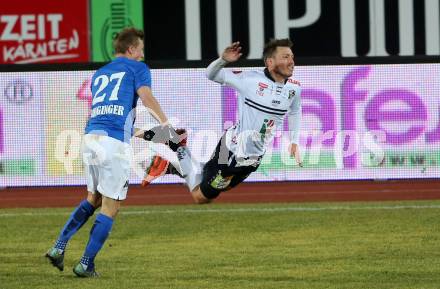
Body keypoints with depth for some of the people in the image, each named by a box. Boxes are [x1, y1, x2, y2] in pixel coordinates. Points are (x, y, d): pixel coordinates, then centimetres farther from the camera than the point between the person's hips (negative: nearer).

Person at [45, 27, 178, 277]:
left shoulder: (99, 74, 27)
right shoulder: (137, 68, 8)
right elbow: (146, 97, -11)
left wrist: (139, 133, 35)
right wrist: (164, 122, 1)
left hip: (91, 135, 7)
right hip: (115, 142, -7)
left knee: (93, 198, 23)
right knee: (110, 207, 2)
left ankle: (59, 248, 11)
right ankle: (86, 265, 0)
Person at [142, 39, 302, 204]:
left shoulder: (294, 88, -4)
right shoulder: (250, 79, -18)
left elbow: (295, 112, 18)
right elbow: (211, 74, -10)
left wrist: (294, 142, 12)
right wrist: (223, 60, -31)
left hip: (254, 158, 5)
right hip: (233, 150, -5)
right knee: (200, 197, 5)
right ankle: (181, 157, 26)